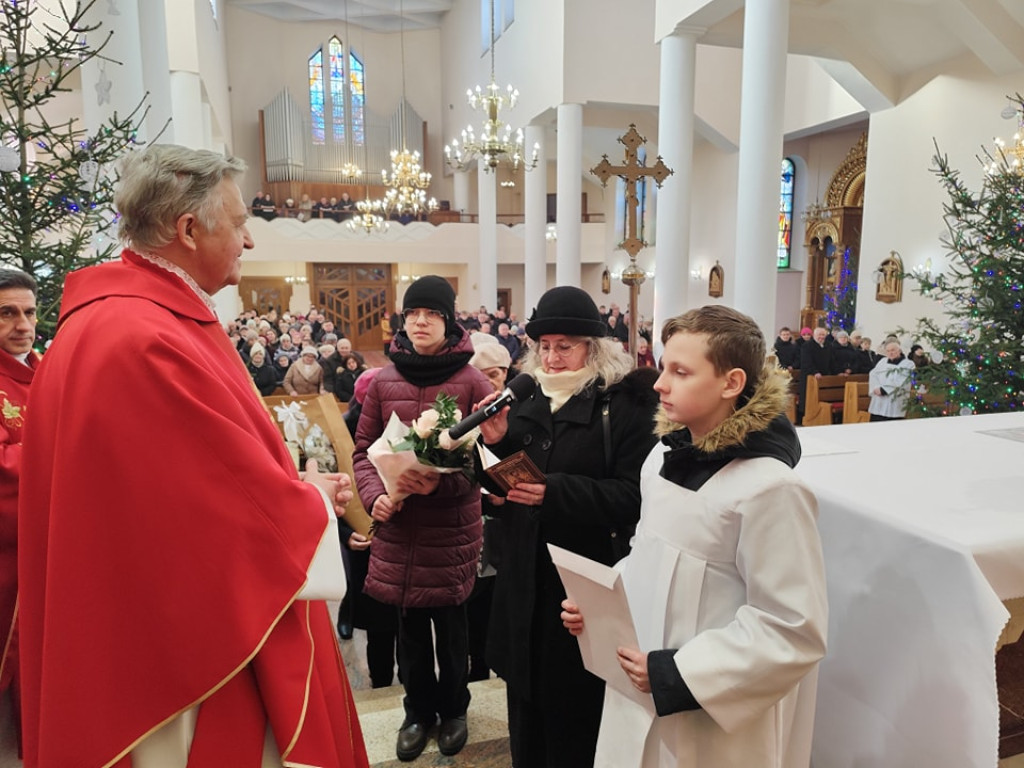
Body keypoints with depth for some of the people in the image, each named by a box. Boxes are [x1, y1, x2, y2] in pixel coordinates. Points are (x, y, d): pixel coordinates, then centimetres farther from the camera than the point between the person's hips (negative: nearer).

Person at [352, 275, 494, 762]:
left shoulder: (472, 382, -8)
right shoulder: (383, 382, 1)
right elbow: (363, 449, 6)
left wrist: (441, 483, -24)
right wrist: (373, 495, -12)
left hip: (452, 524, -2)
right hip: (398, 524, 3)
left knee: (450, 621, 14)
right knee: (410, 624, 15)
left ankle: (453, 708, 38)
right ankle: (418, 709, 38)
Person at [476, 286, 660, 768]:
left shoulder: (626, 403, -11)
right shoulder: (528, 399, 8)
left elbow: (634, 495, -18)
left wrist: (555, 491, -27)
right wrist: (498, 443, -8)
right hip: (527, 577, 6)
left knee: (575, 708, 8)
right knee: (527, 693, 19)